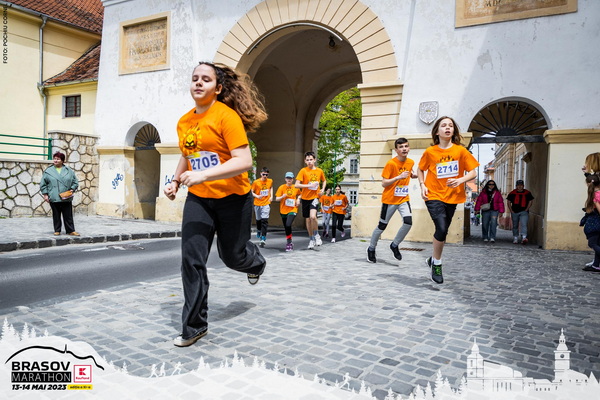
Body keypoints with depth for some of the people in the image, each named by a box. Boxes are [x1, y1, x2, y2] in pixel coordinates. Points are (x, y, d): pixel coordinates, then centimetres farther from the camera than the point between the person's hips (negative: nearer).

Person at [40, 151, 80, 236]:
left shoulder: (69, 171, 6)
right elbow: (43, 184, 7)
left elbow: (75, 182, 11)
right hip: (54, 198, 0)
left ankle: (71, 230, 8)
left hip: (66, 198, 0)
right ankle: (57, 230, 18)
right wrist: (45, 194, -1)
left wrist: (72, 190, -4)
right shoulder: (48, 171, 5)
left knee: (68, 215, 3)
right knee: (56, 216, 7)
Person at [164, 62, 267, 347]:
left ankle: (255, 262, 51)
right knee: (191, 260, -4)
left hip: (232, 197, -5)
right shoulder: (183, 122, 6)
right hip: (198, 198, 5)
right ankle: (194, 326, 11)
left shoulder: (227, 116, -15)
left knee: (232, 255, 11)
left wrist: (204, 175, -32)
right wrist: (175, 182, 11)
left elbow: (244, 161, -23)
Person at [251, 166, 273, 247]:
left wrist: (271, 196, 9)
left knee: (264, 220, -13)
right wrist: (257, 196, -21)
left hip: (266, 203, 0)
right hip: (257, 204, 0)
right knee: (258, 219, 17)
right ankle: (258, 231, 48)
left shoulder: (270, 181, 2)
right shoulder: (256, 182, -7)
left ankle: (263, 238, -16)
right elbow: (251, 192, -3)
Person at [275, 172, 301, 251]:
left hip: (293, 210, -2)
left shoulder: (296, 187, 2)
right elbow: (277, 199, -3)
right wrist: (282, 196, -21)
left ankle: (288, 242, -9)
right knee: (286, 227, 10)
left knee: (288, 225, -23)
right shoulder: (281, 187, -2)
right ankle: (290, 242, 30)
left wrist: (298, 199, 3)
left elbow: (299, 194, 23)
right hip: (283, 210, 2)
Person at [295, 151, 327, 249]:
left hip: (315, 197, -1)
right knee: (308, 219, 9)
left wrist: (323, 189, 5)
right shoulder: (303, 171, -5)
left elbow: (324, 181, 22)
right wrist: (309, 185, -20)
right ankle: (311, 239, 25)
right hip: (305, 198, 1)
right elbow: (297, 185, -11)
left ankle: (316, 235, 0)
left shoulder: (319, 171, 2)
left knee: (313, 216, -23)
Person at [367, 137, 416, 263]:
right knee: (382, 225, 6)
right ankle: (371, 249, 28)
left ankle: (394, 245, 7)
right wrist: (399, 177, -27)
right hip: (389, 199, -4)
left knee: (408, 222, -16)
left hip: (404, 198, 4)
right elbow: (384, 183, -16)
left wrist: (413, 174, 2)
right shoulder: (391, 163, -16)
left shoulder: (411, 162, 2)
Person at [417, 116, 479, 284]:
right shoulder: (430, 151, -2)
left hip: (452, 197, 2)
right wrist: (422, 185, -4)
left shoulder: (460, 150, -1)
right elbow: (420, 169, 13)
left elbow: (473, 172, 0)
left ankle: (433, 259, 34)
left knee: (443, 231, 10)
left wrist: (460, 180, -20)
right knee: (441, 229, -17)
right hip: (434, 196, -2)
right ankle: (437, 264, 4)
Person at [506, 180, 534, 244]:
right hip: (514, 212, 2)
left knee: (523, 224, -17)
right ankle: (515, 238, 22)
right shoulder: (512, 193, 3)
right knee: (515, 226, 11)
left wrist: (526, 209, -2)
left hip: (524, 212, -2)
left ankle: (524, 238, -25)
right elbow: (509, 201, 8)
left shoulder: (527, 193, 2)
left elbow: (530, 201, 8)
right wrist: (511, 210, 0)